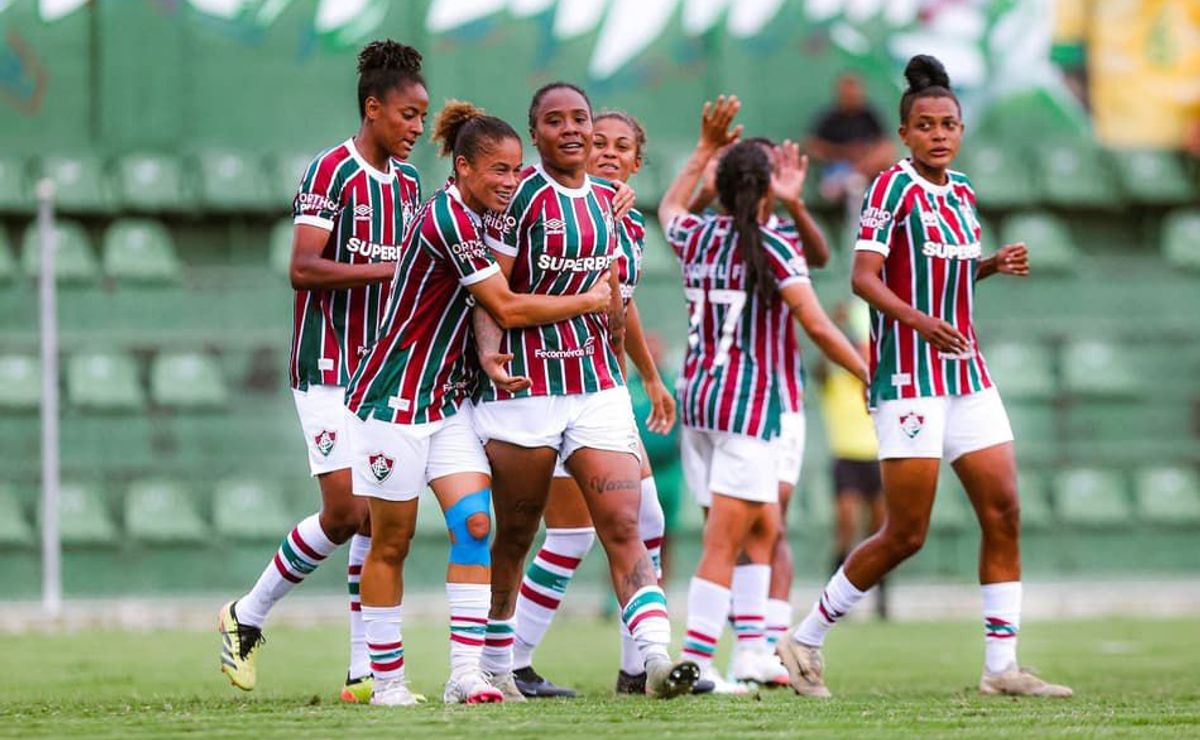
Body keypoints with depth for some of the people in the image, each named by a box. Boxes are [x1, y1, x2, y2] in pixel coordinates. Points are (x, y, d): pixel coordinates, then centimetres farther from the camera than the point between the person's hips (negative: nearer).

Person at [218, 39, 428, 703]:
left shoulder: (407, 180, 12)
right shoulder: (331, 172, -11)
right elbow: (304, 269, -19)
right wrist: (389, 269, -24)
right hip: (330, 369, -7)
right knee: (346, 512, -11)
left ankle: (365, 671, 2)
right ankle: (247, 617, 8)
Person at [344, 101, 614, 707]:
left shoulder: (476, 219, 7)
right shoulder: (447, 218, -20)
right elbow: (507, 309, -18)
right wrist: (590, 300, -9)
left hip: (449, 401, 8)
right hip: (394, 400, -8)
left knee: (476, 523, -7)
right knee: (391, 542, 2)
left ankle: (465, 674, -10)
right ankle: (387, 679, 12)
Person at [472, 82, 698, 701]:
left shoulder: (606, 199, 12)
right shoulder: (520, 195, -7)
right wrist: (489, 350, -28)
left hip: (597, 387, 5)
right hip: (524, 387, -5)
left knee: (623, 527, -10)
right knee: (513, 538, 5)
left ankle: (656, 658, -22)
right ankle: (495, 670, 20)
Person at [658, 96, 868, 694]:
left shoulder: (696, 236, 8)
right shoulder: (773, 248, -9)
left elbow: (669, 207, 33)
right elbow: (817, 327, -14)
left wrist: (706, 148, 37)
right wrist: (873, 376, -7)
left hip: (697, 394, 7)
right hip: (748, 404, -7)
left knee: (764, 528, 16)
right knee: (723, 544, -8)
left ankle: (754, 651, 13)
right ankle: (695, 662, -13)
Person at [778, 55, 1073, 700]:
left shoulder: (960, 191, 12)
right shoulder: (894, 187, -10)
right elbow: (864, 277, -19)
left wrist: (990, 266, 7)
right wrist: (919, 321, -35)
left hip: (966, 377, 8)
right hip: (911, 379, -8)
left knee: (1003, 514, 0)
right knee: (905, 535, -6)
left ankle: (1001, 666, 3)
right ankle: (804, 642, 7)